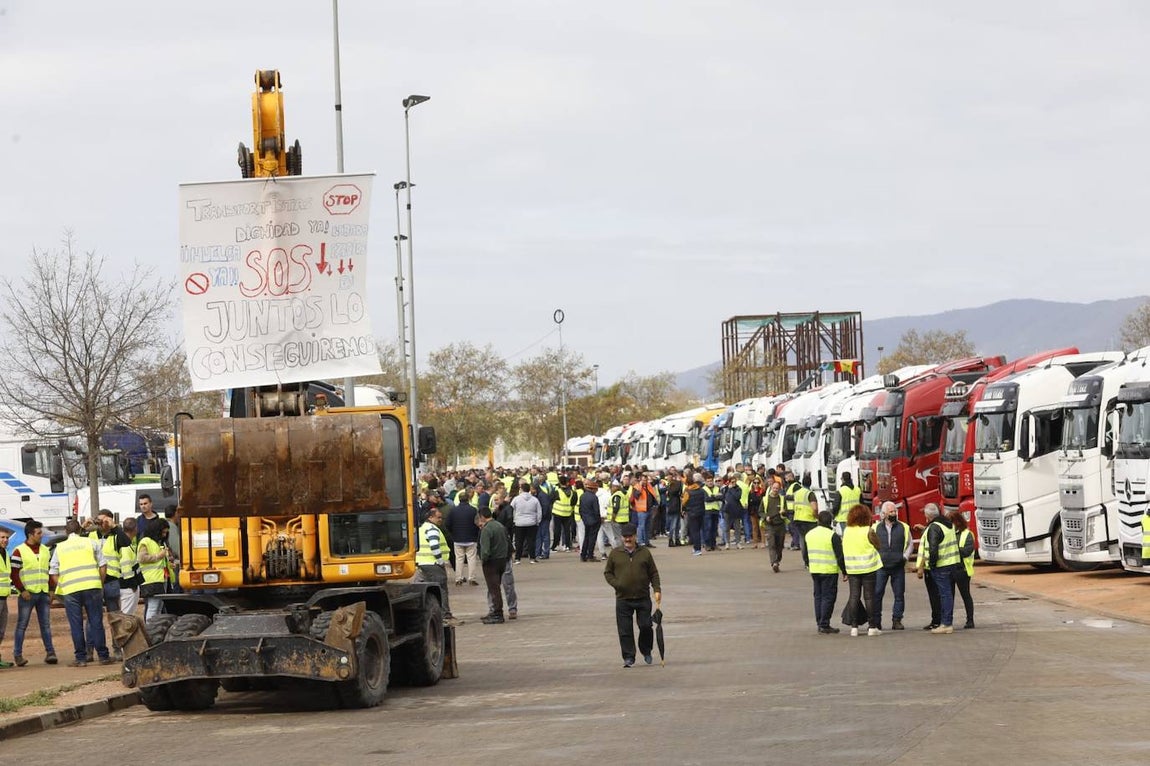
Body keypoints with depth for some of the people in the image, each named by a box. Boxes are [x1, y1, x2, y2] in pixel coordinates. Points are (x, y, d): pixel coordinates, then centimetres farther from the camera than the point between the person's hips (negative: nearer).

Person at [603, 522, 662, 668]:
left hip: (643, 597, 0)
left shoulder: (645, 553, 6)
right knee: (625, 630, -2)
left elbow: (653, 573, 9)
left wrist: (657, 590, -1)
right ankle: (628, 657, 5)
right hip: (623, 599, 0)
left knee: (646, 626, 0)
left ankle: (646, 652, 22)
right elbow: (607, 572, 11)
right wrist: (615, 584, -8)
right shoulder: (615, 554, 5)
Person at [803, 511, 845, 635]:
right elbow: (840, 556, -11)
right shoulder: (833, 536, -12)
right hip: (829, 571, -6)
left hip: (814, 571, 6)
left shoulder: (809, 535, 8)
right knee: (828, 597, -1)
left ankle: (819, 624, 15)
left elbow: (805, 555, 15)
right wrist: (844, 571, -2)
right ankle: (824, 625, -5)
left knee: (818, 596, 14)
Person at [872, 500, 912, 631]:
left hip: (898, 567, 1)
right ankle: (876, 621, 2)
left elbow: (910, 544, 13)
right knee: (877, 594, -4)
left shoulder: (903, 528, 7)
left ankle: (897, 620, 9)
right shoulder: (876, 528, 6)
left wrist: (905, 557, 0)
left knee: (899, 594, 2)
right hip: (881, 567, -1)